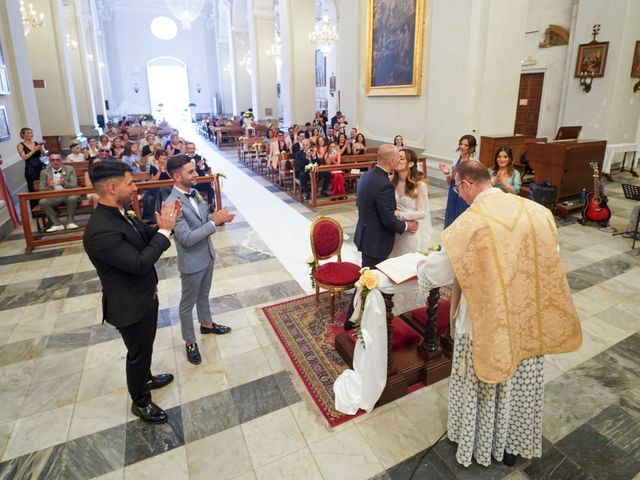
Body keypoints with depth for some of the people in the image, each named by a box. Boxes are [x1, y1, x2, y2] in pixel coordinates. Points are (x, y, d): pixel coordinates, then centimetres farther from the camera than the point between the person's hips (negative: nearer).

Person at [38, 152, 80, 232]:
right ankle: (57, 224, -18)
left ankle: (70, 222, -17)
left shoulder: (70, 169, 5)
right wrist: (49, 186, -21)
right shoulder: (44, 172, 7)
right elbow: (42, 190, 3)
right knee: (42, 202, -29)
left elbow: (74, 186, -3)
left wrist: (65, 183, -25)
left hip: (68, 195, -1)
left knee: (73, 198, -36)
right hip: (53, 197, 2)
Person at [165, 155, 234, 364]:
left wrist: (219, 217, -12)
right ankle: (190, 342, 31)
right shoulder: (173, 204, -27)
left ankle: (206, 324, 50)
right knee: (188, 303, 13)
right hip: (192, 261, -7)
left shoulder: (194, 192, -1)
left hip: (207, 255, 8)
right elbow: (187, 239, -30)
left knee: (203, 295, 27)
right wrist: (214, 222, -28)